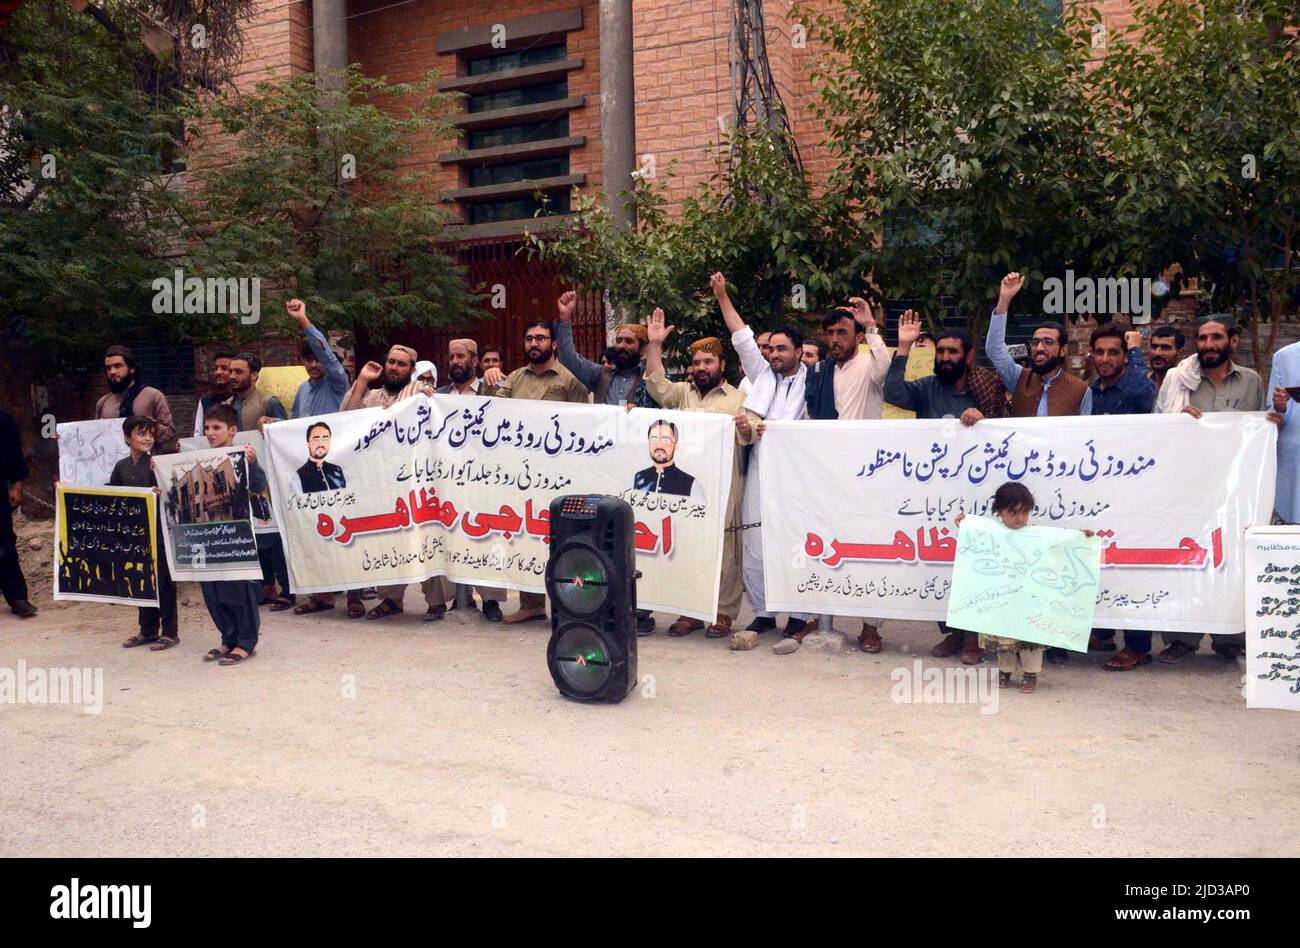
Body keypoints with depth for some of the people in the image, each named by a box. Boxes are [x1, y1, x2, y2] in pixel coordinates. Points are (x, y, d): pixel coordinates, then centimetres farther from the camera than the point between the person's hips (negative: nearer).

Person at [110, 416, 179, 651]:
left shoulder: (156, 464, -9)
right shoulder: (121, 467, 8)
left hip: (157, 529, -6)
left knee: (163, 581, 1)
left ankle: (170, 632, 10)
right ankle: (147, 630, 26)